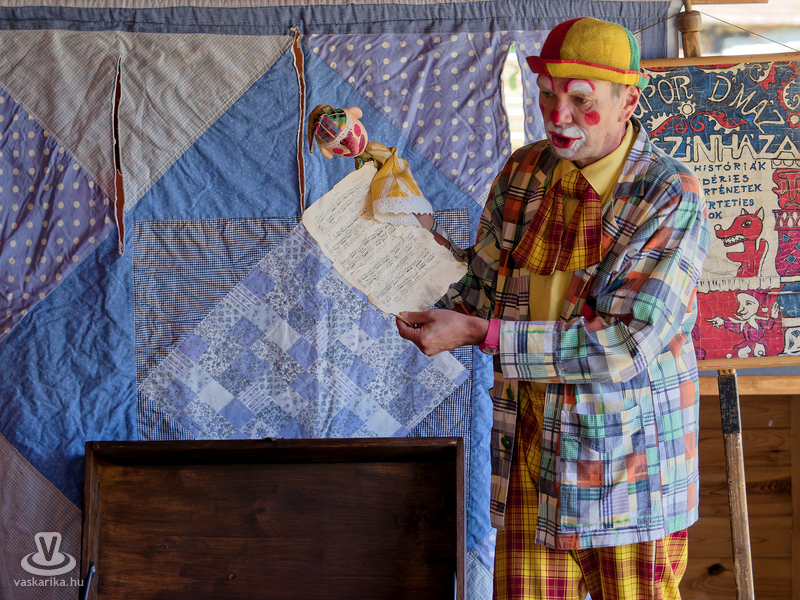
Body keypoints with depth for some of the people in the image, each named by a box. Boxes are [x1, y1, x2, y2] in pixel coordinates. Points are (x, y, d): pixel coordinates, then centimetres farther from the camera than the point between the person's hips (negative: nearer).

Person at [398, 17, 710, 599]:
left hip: (627, 461, -4)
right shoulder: (523, 172, 3)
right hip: (529, 454, 4)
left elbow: (631, 344, -24)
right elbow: (483, 289, 11)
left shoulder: (672, 199, -15)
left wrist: (480, 333, -26)